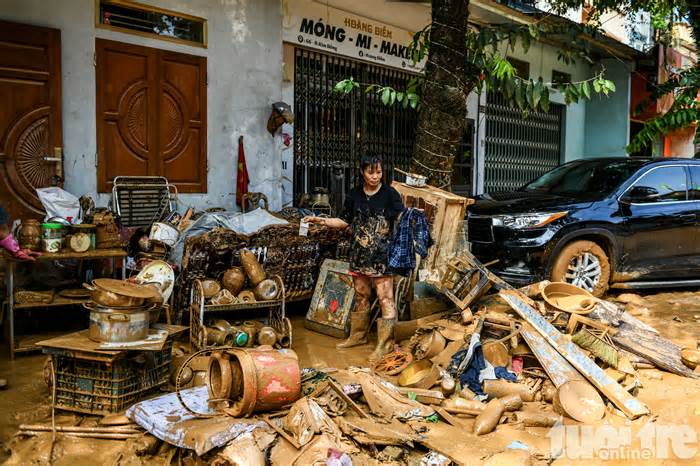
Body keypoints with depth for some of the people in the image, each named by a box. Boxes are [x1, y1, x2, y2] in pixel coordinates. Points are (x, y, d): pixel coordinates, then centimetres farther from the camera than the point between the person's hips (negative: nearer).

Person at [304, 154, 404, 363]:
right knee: (360, 295, 16)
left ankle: (385, 343, 1)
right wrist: (321, 220, 6)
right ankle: (358, 335, 31)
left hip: (382, 254, -5)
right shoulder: (354, 195, 8)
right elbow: (345, 221, 14)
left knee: (385, 297, -5)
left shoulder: (390, 194, -6)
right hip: (359, 253, 5)